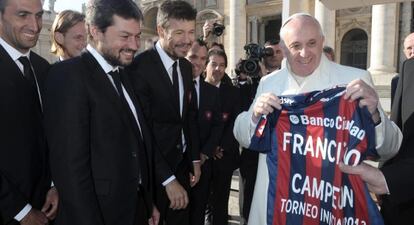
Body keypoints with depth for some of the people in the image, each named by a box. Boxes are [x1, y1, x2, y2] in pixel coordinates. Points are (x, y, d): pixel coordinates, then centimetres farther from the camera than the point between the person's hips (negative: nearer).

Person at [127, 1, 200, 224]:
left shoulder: (185, 66, 5)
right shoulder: (140, 67, -20)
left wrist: (195, 159, 11)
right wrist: (168, 179, -20)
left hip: (182, 163, 7)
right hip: (153, 169, -7)